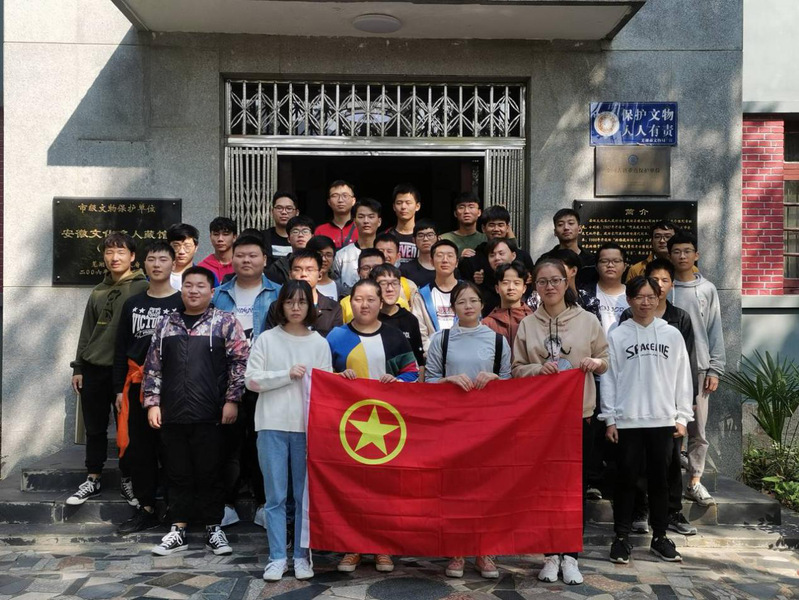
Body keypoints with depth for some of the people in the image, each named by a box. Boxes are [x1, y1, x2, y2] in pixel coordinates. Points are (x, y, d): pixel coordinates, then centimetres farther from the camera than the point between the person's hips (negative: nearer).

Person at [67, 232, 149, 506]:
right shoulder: (98, 292, 13)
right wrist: (78, 367, 12)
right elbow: (87, 331, 17)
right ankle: (93, 479, 24)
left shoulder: (143, 288, -5)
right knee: (95, 428, 12)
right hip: (93, 370, 5)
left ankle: (128, 479, 17)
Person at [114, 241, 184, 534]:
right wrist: (119, 389, 8)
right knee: (138, 449, 7)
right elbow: (121, 349, 13)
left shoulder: (182, 303, -1)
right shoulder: (132, 304, 12)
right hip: (137, 386, 4)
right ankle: (146, 509, 17)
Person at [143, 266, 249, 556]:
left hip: (209, 415, -3)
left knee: (209, 474, 4)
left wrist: (231, 400, -8)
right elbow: (153, 366, 13)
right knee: (178, 474, 11)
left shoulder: (225, 322, 2)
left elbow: (239, 362, -3)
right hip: (172, 414, 3)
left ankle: (213, 529, 17)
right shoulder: (166, 324, 12)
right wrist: (152, 403, 6)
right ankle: (178, 530, 21)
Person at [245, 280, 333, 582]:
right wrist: (287, 375, -12)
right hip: (272, 425, 0)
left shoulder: (319, 343, 5)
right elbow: (251, 379, -3)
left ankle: (302, 555, 18)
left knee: (306, 495, 7)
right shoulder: (267, 339, 3)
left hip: (308, 426, 1)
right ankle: (277, 557, 12)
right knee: (275, 496, 4)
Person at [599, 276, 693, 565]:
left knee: (660, 479, 9)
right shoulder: (617, 335, 1)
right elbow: (608, 378, 0)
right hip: (627, 420, -1)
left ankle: (659, 536, 20)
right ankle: (622, 537, 13)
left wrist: (682, 417, 2)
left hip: (663, 420, 2)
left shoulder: (672, 335, 6)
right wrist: (609, 419, -3)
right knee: (626, 479, 4)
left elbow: (682, 378, 7)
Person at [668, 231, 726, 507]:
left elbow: (715, 332, 7)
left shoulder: (707, 290, 8)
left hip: (698, 367, 1)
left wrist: (714, 370, 0)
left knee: (698, 430, 3)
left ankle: (695, 481, 12)